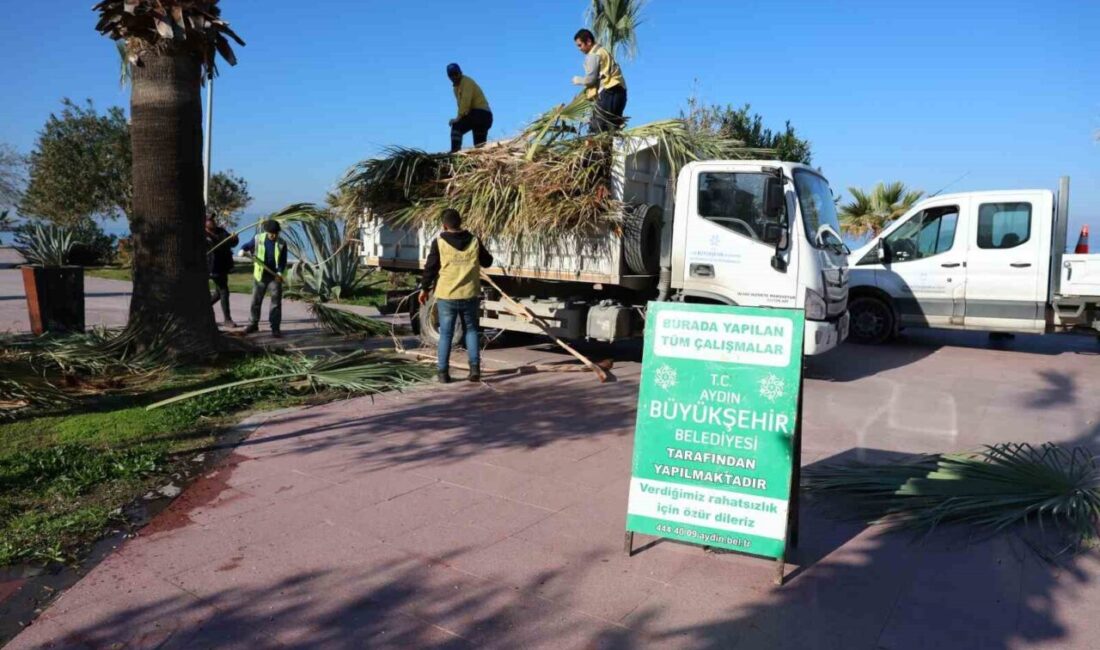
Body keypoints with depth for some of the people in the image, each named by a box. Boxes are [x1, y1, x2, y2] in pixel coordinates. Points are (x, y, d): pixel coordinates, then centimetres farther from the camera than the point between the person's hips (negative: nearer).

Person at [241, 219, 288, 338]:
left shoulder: (281, 244, -6)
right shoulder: (258, 239, -4)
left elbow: (283, 261, -4)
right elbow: (247, 246, 12)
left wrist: (280, 272, -19)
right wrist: (243, 250, -10)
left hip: (275, 277, -2)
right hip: (260, 276, 2)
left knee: (276, 302, -4)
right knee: (255, 301, 10)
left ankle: (275, 328, 2)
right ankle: (253, 324, 25)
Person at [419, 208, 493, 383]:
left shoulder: (439, 242, -6)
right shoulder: (474, 241, 1)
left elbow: (430, 267, -2)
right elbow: (487, 262, 14)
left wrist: (424, 288, 11)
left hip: (446, 296, -1)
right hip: (469, 295, 2)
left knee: (446, 334, 8)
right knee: (471, 330, 16)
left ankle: (443, 372, 9)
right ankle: (475, 367, 6)